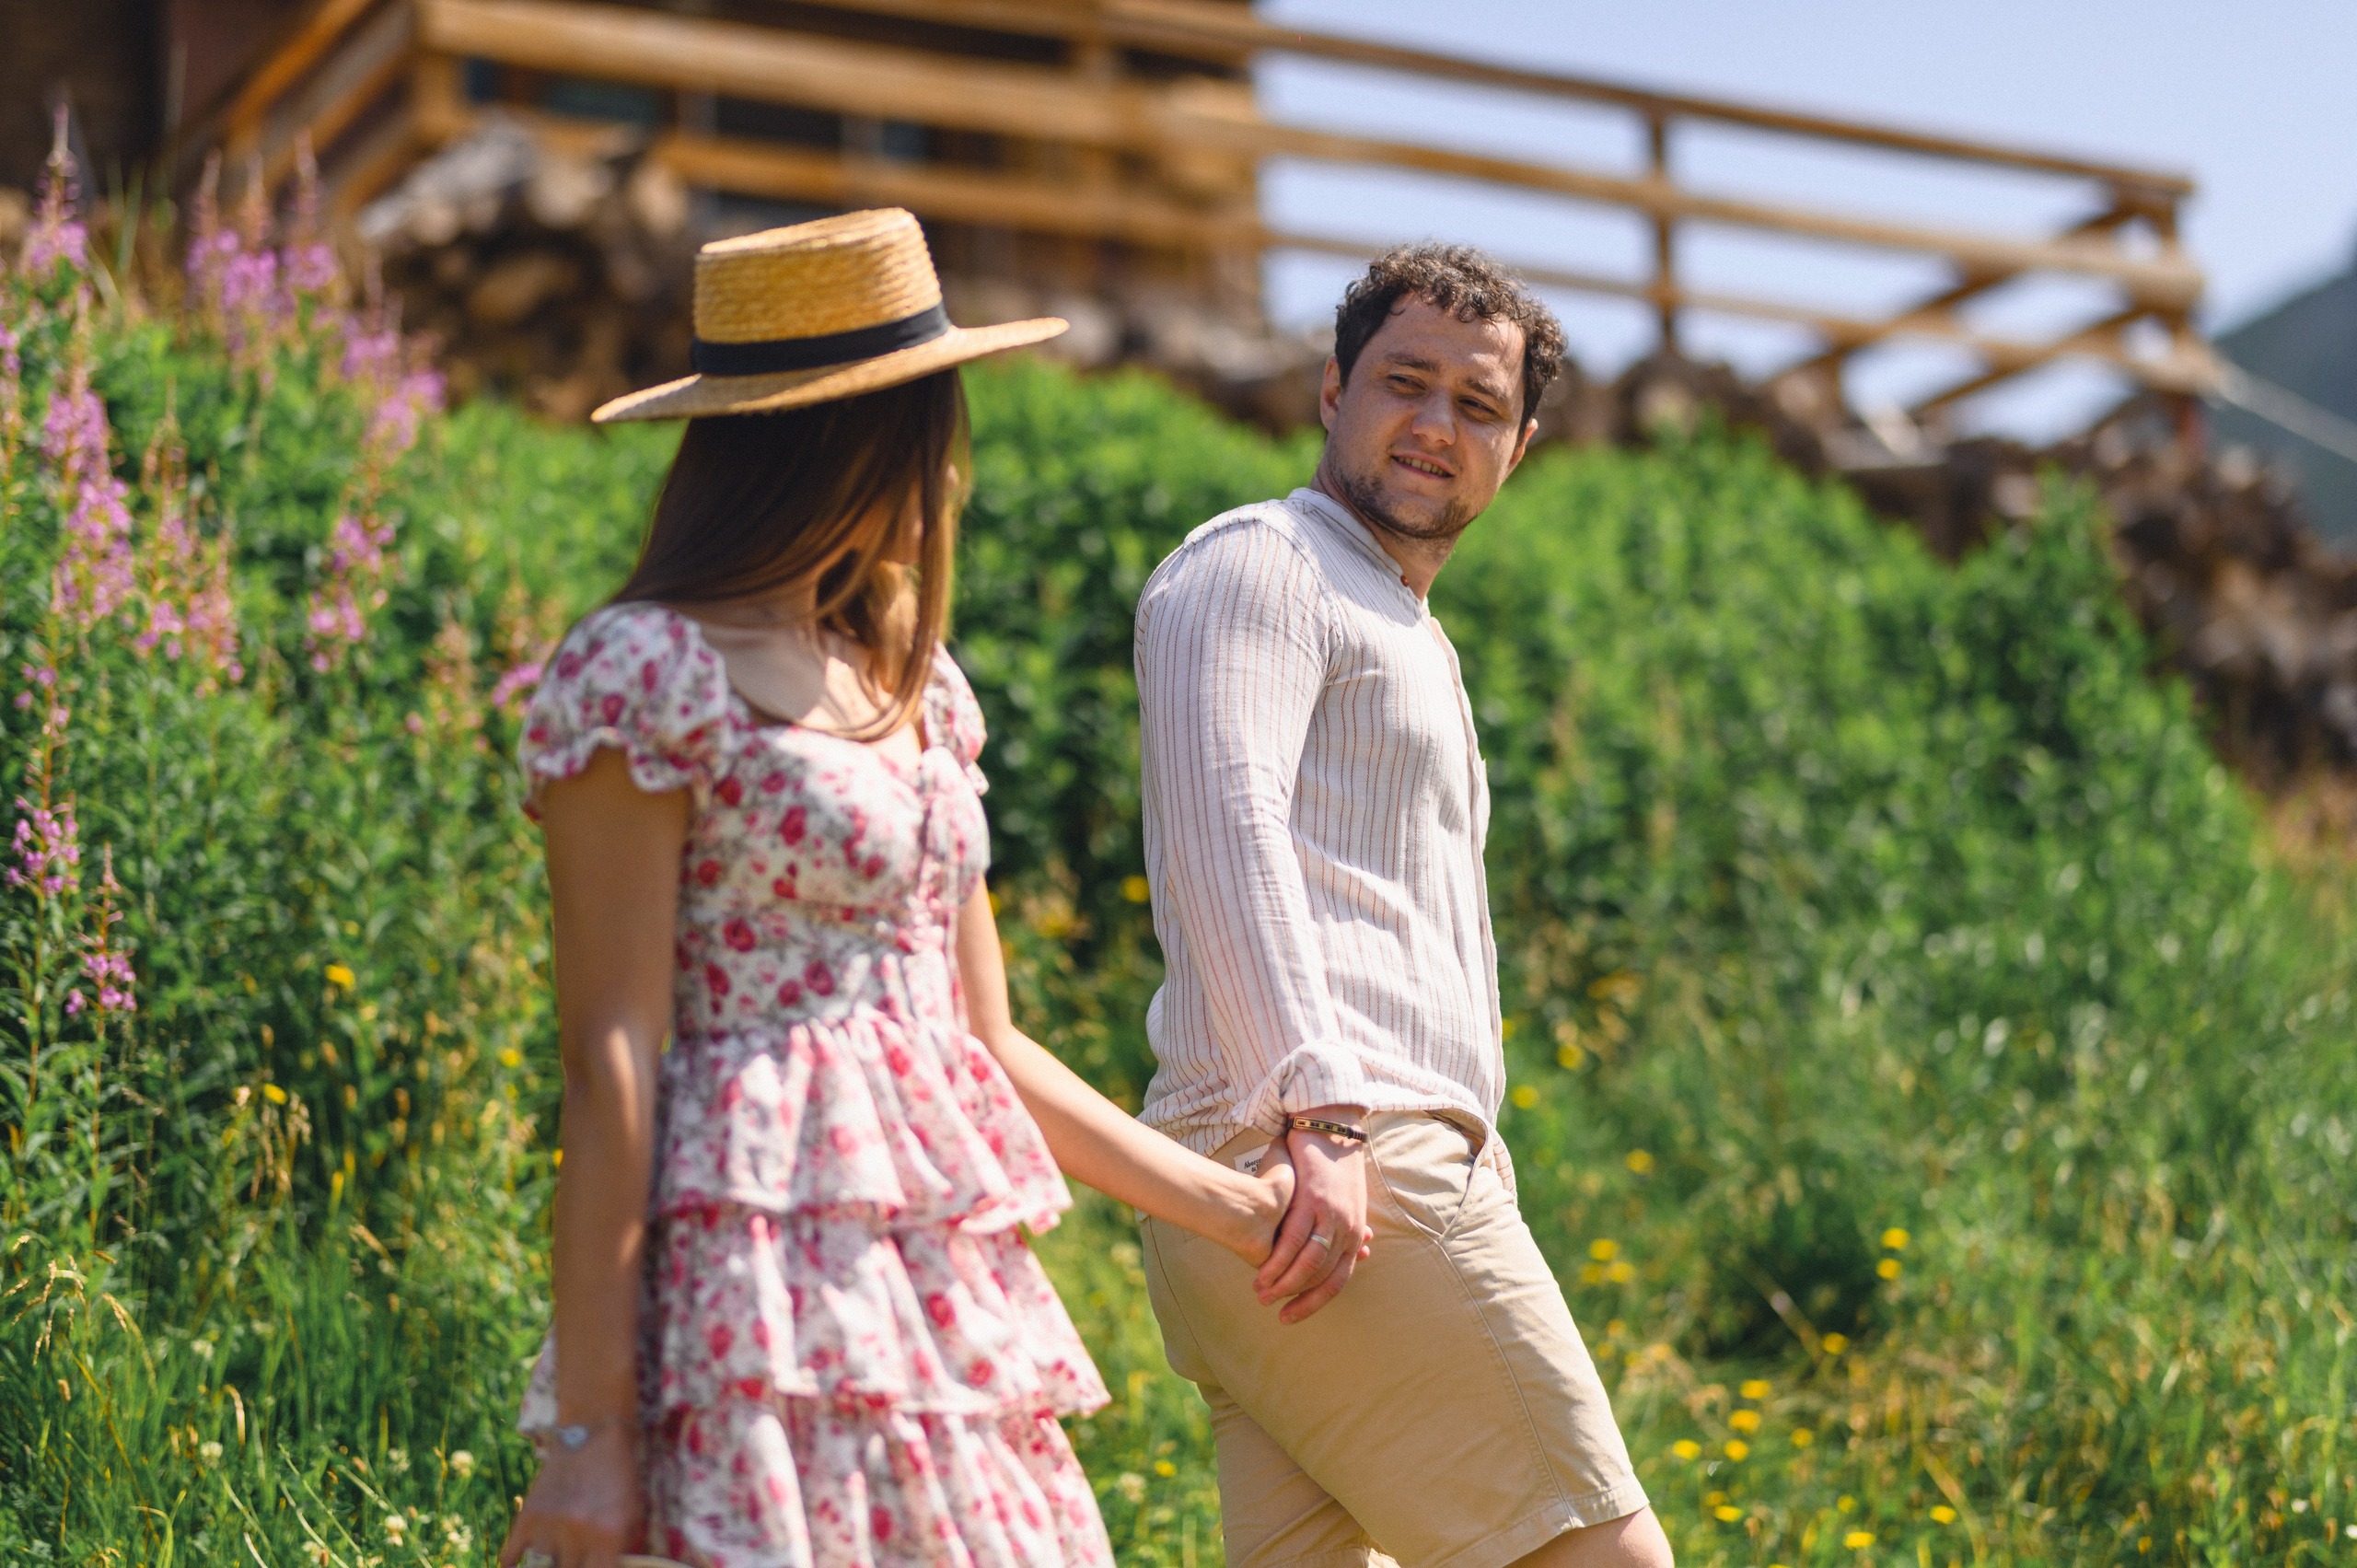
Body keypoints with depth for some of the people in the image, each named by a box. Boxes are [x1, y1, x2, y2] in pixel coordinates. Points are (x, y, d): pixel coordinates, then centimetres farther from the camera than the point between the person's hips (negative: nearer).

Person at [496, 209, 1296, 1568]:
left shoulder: (915, 685, 18)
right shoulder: (647, 675, -5)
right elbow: (611, 1066, -9)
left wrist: (1229, 1204, 18)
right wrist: (591, 1426, -13)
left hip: (950, 1286, 7)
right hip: (774, 1277, -7)